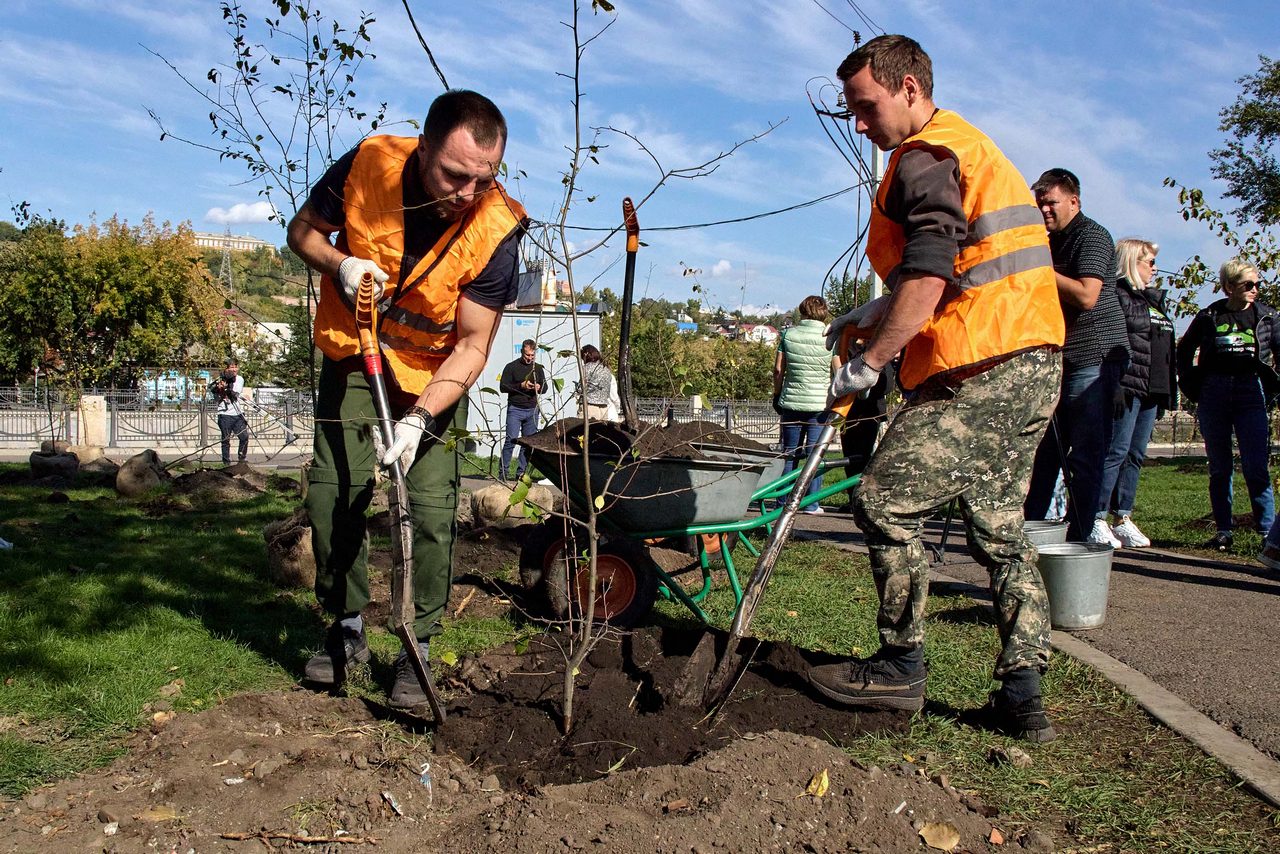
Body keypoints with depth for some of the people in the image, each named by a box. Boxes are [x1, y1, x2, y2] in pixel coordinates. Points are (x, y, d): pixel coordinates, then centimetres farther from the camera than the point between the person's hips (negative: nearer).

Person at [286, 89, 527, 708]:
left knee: (431, 508, -8)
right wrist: (340, 265, -24)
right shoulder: (367, 164, -22)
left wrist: (419, 417, -33)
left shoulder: (497, 230, -26)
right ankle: (347, 628, 18)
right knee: (332, 490, -2)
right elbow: (303, 230, -2)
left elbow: (472, 346, -22)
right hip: (353, 356, 2)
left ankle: (417, 650, 8)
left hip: (435, 373, -2)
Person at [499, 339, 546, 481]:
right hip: (515, 409, -4)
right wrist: (521, 386, -17)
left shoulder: (538, 368, 14)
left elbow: (545, 386, 20)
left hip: (532, 410, 4)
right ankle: (503, 472, -5)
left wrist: (539, 387, -4)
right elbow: (503, 387, -4)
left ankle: (521, 473, 10)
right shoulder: (512, 367, 1)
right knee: (511, 440, -10)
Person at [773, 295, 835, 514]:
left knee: (789, 454, 11)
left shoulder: (788, 334, 0)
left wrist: (777, 394, 15)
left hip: (791, 401, 2)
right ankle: (811, 503, 4)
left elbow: (778, 370, 1)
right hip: (820, 403, -2)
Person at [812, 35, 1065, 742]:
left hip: (979, 371, -11)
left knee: (886, 502, -4)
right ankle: (1022, 692, 14)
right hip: (1033, 363, 11)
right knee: (999, 524, 13)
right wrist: (879, 313, 24)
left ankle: (901, 667, 6)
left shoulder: (925, 159, -7)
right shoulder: (970, 147, 25)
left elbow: (930, 276, -20)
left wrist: (867, 363, -16)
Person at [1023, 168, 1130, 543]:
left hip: (1094, 358, -9)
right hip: (1060, 358, 9)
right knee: (1046, 448, 10)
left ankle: (1079, 538, -1)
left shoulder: (1092, 235, -7)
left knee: (1085, 454, -6)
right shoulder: (1050, 242, 19)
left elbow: (1086, 295, -21)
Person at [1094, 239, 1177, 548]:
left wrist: (1170, 389, 20)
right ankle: (1097, 520, -5)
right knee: (1116, 452, -9)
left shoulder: (1156, 300, 23)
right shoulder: (1117, 295, -6)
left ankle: (1123, 518, 15)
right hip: (1127, 387, -9)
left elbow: (1168, 349, 26)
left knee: (1136, 454, 9)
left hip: (1152, 391, 9)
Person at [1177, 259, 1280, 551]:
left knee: (1255, 467, -7)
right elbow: (1184, 351, 16)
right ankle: (1223, 531, 12)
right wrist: (1192, 388, 9)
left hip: (1251, 393, -1)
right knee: (1219, 468, 6)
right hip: (1213, 393, 1)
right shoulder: (1209, 316, 5)